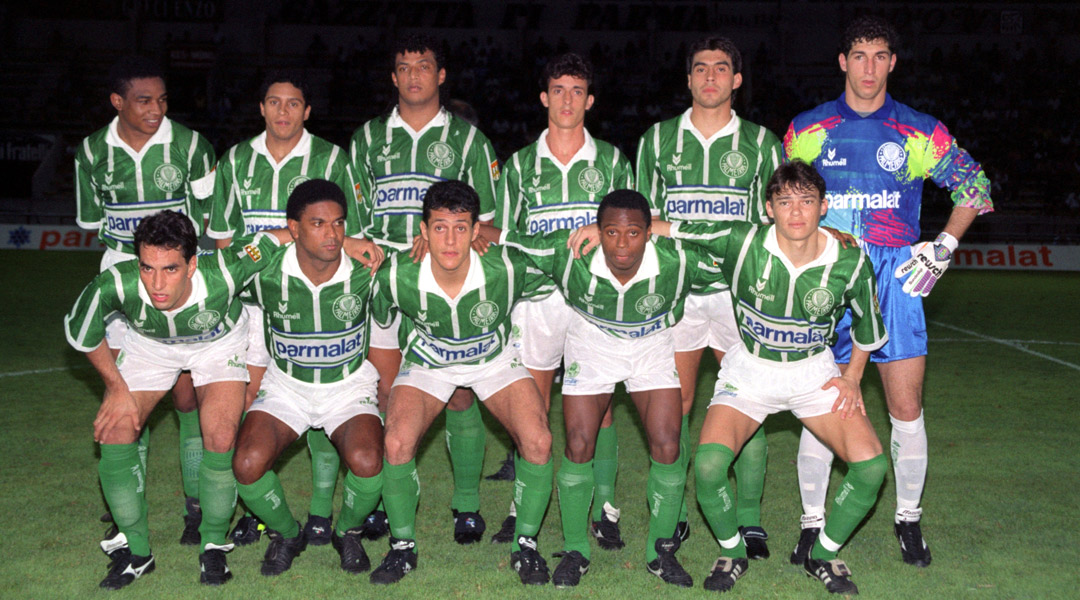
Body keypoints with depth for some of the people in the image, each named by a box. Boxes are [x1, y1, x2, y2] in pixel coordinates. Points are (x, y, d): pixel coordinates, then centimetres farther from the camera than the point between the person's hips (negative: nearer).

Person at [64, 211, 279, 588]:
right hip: (148, 345, 2)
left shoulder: (222, 277, -43)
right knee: (114, 432, -10)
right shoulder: (114, 285, -37)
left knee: (221, 438, -19)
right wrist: (117, 387, -8)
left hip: (219, 343, -2)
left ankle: (214, 545, 6)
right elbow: (80, 333, -14)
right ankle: (135, 550, 11)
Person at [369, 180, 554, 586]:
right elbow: (379, 319, -3)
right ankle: (402, 547, 2)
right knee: (397, 443, -23)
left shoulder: (507, 269, -30)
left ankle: (525, 544, 4)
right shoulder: (397, 275, -27)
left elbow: (547, 285, -6)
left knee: (538, 442, -20)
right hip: (428, 362, 0)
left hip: (494, 358, 0)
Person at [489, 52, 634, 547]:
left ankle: (603, 509, 10)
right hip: (536, 297, 1)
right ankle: (524, 509, 14)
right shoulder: (521, 164, 11)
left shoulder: (611, 161, 9)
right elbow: (505, 236, 13)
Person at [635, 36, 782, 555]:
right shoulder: (658, 139, 10)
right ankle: (672, 514, 15)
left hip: (741, 288, -1)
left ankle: (749, 521, 8)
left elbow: (775, 221, 11)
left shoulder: (760, 143, 9)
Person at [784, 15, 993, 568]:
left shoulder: (920, 132, 5)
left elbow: (974, 186, 14)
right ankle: (813, 521, 14)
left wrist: (943, 247, 4)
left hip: (896, 278, 0)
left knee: (906, 409, 2)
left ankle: (908, 517, 21)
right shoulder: (806, 129, 7)